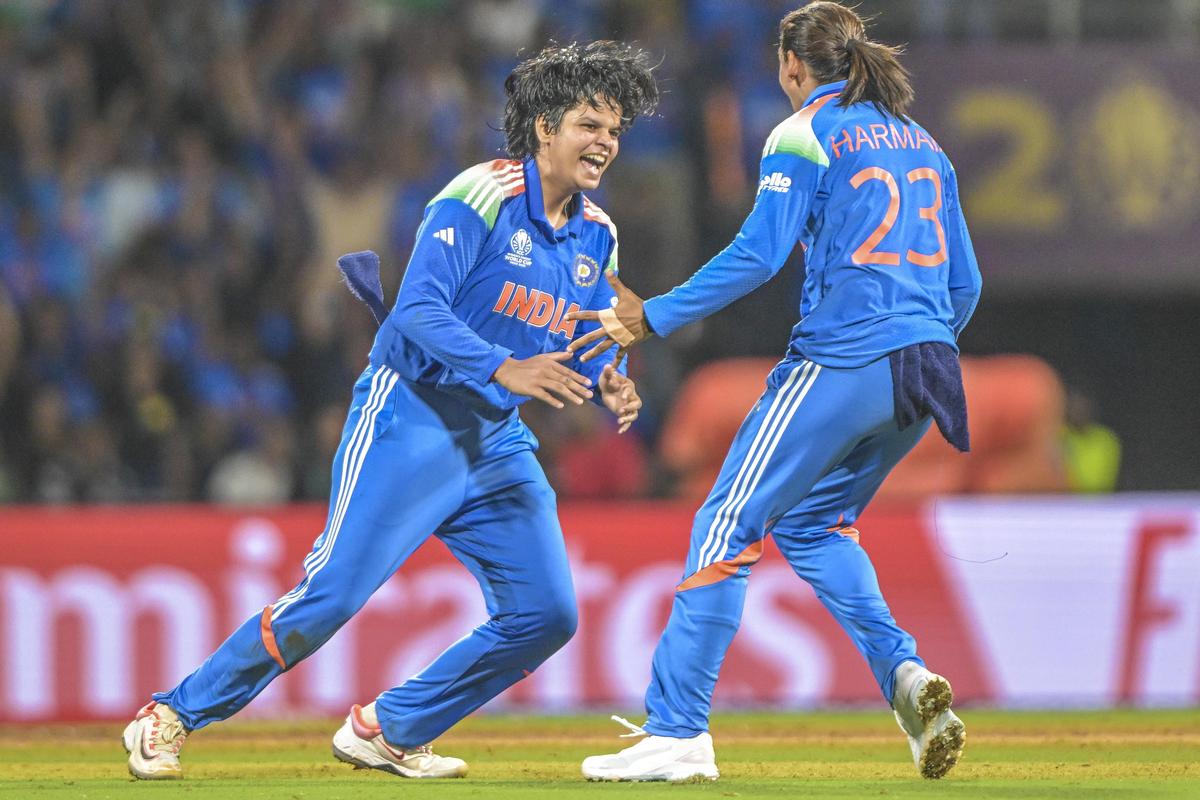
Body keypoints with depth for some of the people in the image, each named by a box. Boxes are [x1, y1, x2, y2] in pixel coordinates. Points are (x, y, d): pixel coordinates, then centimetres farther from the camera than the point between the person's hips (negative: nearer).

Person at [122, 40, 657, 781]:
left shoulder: (596, 235, 9)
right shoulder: (481, 198, -14)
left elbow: (592, 338, 16)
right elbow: (419, 310, -22)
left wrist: (608, 382, -8)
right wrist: (503, 368, -36)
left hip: (497, 440, 7)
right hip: (412, 418, -7)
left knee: (546, 614, -2)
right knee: (332, 594, -15)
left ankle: (389, 731, 14)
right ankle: (171, 718, 0)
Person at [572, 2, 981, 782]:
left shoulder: (804, 137, -2)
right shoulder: (923, 145, 18)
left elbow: (759, 253, -13)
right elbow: (964, 283, 17)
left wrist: (652, 317, -10)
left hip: (842, 360, -7)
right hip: (924, 369, 7)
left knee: (728, 526, -2)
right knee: (812, 522, 23)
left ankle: (677, 731, -7)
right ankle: (905, 674, 2)